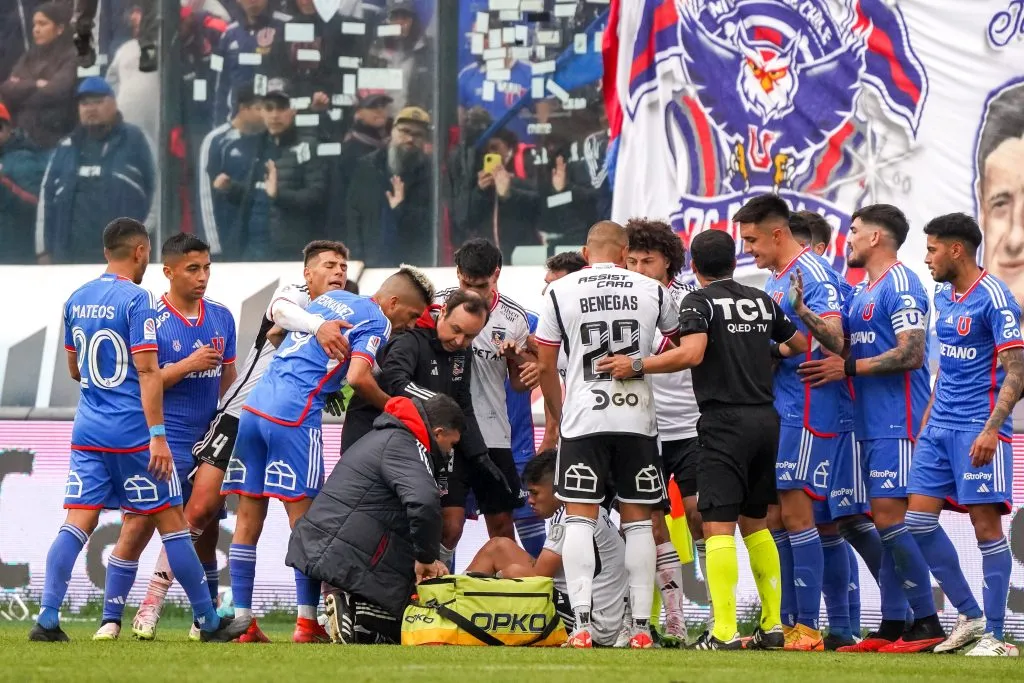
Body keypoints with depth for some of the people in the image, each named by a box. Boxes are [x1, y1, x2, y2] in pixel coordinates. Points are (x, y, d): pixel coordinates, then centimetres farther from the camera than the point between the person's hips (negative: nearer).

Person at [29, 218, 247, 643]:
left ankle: (47, 620, -10)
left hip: (88, 430, 6)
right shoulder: (136, 300, -11)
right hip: (132, 431, -6)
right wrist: (158, 435, -18)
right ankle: (209, 623, 8)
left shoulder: (77, 300, 10)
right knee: (171, 522, 2)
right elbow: (147, 371, -17)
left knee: (77, 524, 2)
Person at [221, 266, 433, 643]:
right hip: (294, 414, -8)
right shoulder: (376, 321, -2)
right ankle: (307, 622, 0)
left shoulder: (330, 298, 21)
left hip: (255, 404, 8)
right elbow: (358, 377, -15)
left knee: (249, 519, 8)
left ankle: (240, 618, 8)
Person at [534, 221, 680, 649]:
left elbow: (545, 366, 3)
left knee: (580, 517, 0)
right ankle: (641, 626, 4)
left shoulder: (560, 292, 2)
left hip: (583, 420, -2)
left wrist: (558, 417, 17)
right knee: (638, 521, 7)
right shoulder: (652, 291, 6)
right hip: (637, 419, 2)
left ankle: (581, 626, -12)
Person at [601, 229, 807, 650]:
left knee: (718, 525, -9)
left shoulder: (699, 301, -5)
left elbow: (692, 353, -21)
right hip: (765, 418, 7)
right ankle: (772, 626, 15)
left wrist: (635, 366, -14)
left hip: (724, 422, -7)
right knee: (754, 521, 17)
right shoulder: (762, 301, 14)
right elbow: (799, 345, 26)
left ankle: (725, 633, -18)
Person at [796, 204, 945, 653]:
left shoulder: (901, 286, -11)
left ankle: (927, 622, -9)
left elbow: (911, 354, -19)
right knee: (885, 521, 8)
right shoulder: (861, 292, 19)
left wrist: (848, 368, -17)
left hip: (897, 423, -9)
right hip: (870, 425, 9)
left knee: (890, 517, -12)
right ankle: (891, 626, 10)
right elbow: (839, 345, 24)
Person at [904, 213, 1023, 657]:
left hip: (978, 431, -8)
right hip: (940, 427, 8)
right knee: (918, 520, 3)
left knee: (985, 525, -6)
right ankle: (969, 616, 13)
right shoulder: (943, 297, 13)